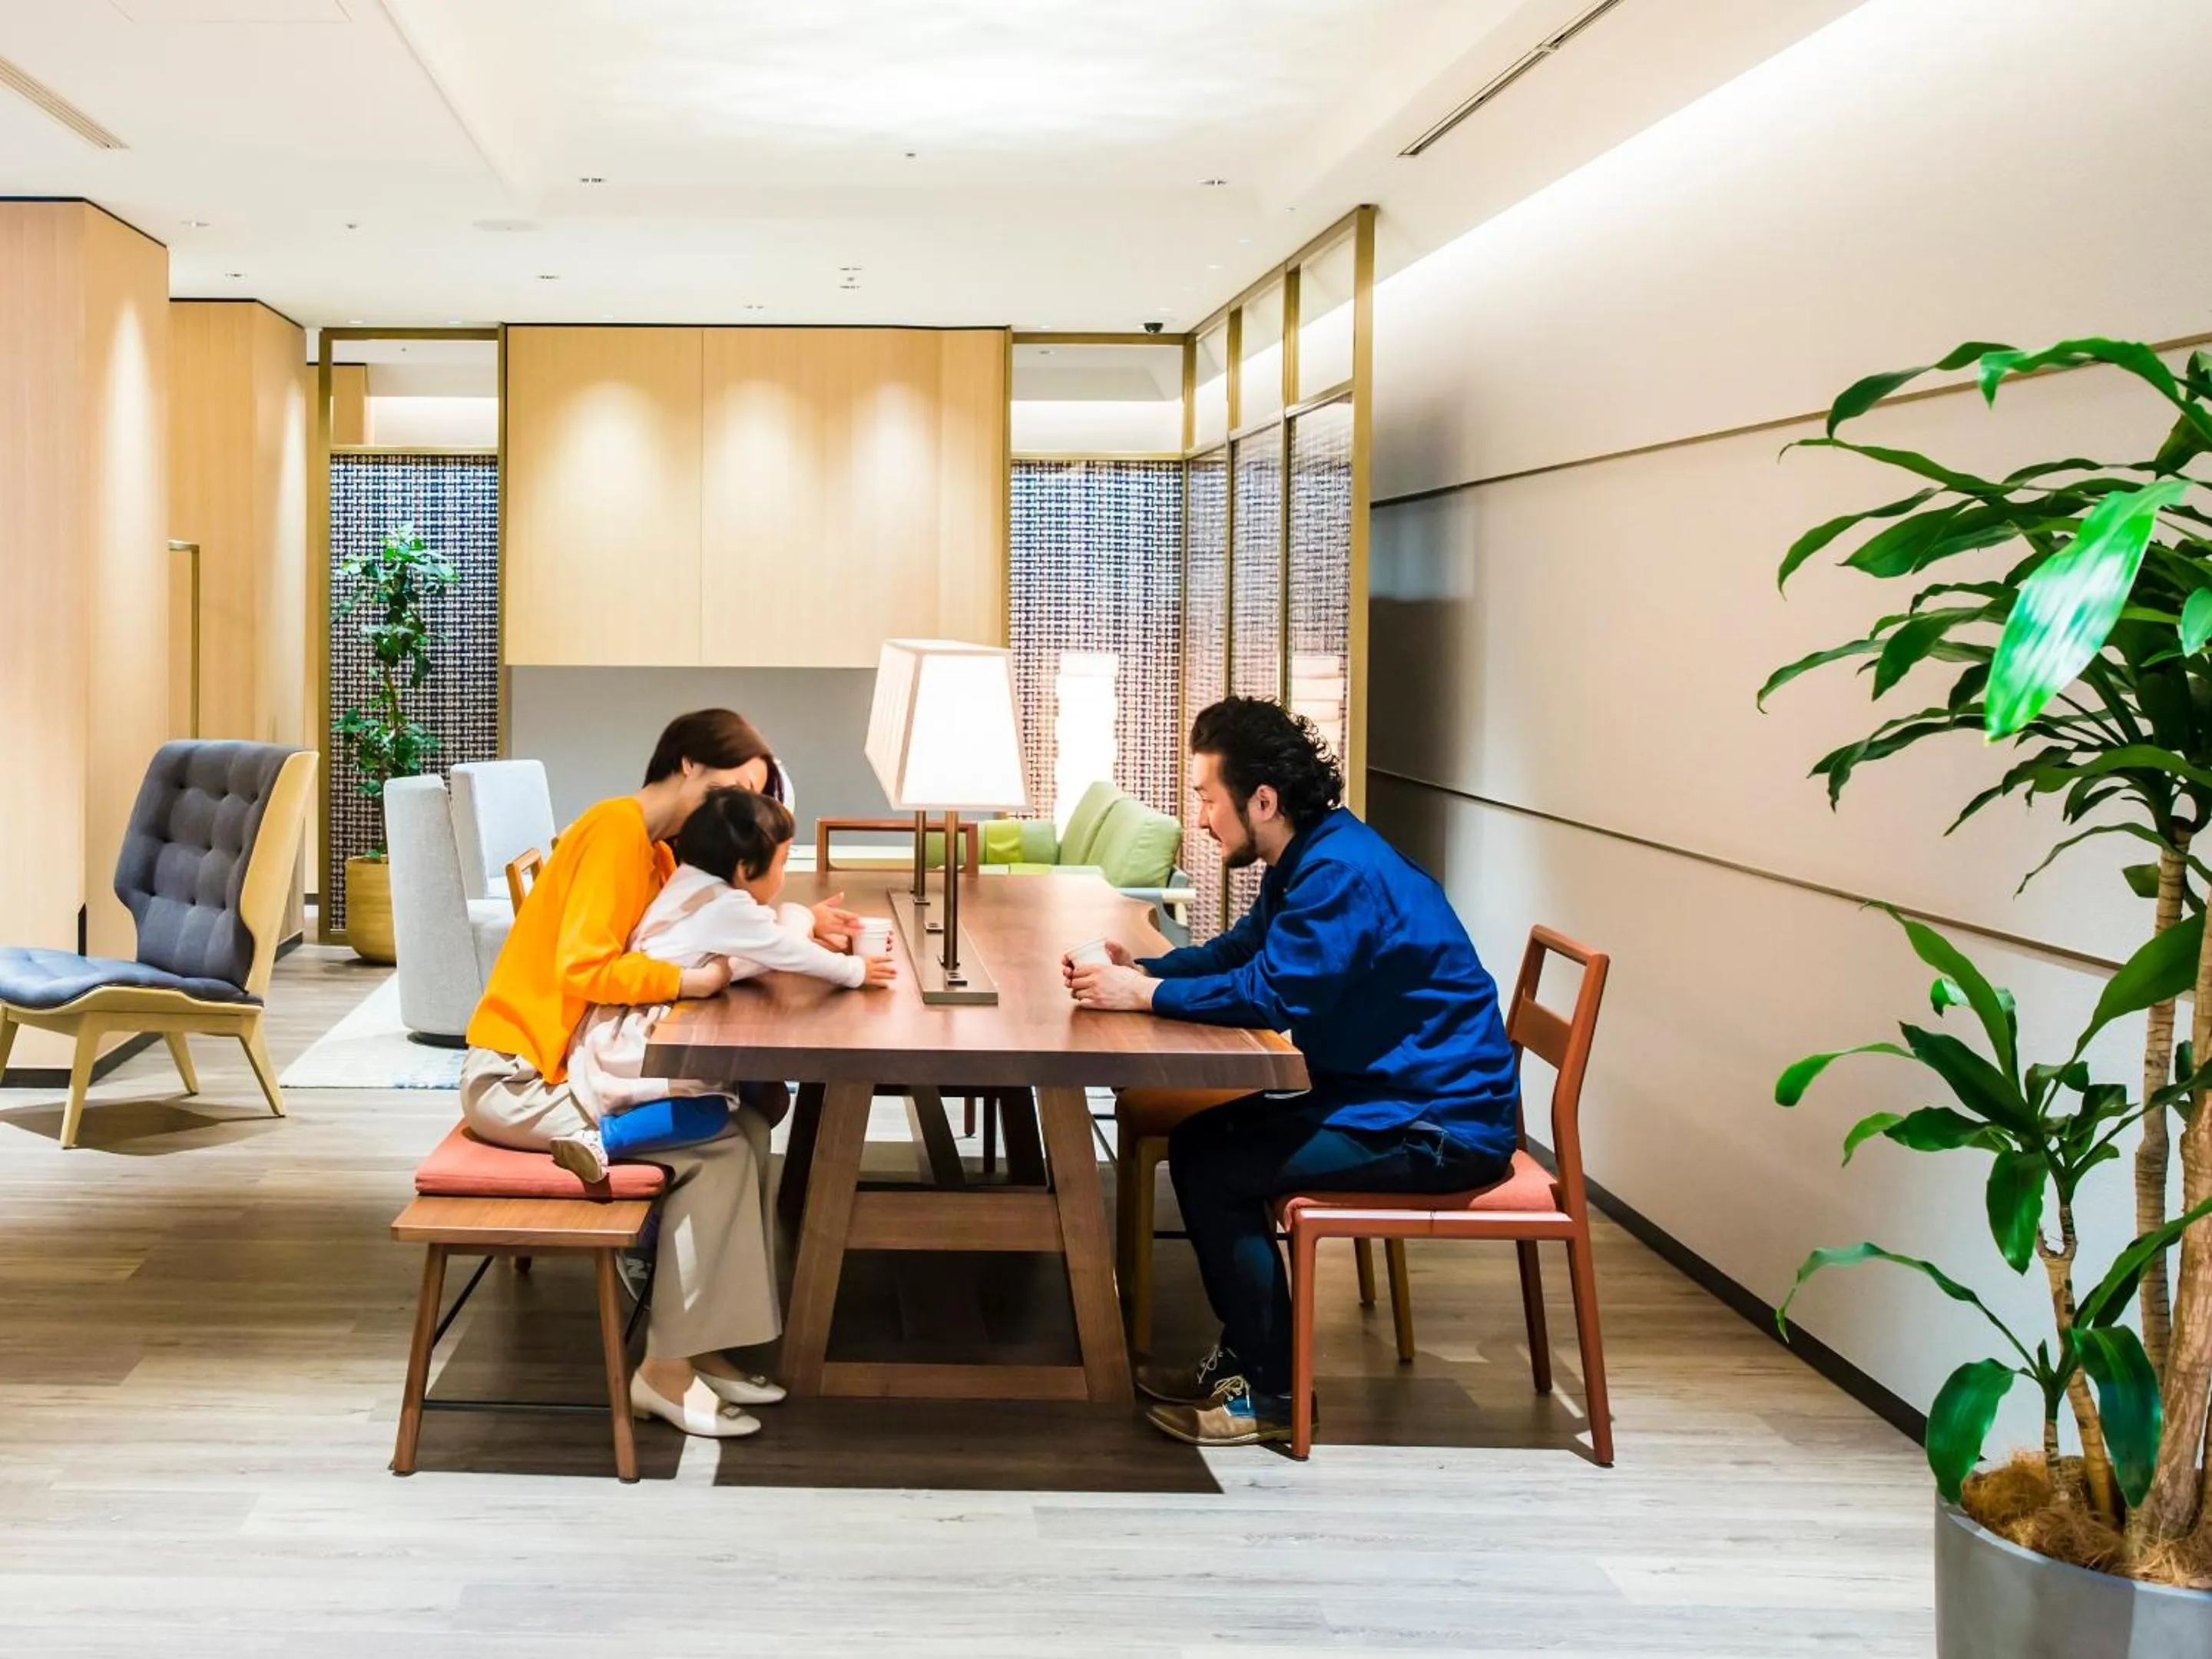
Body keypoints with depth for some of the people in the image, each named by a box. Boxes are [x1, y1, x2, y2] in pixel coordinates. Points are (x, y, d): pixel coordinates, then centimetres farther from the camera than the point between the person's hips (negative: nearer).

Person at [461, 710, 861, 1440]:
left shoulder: (656, 849, 13)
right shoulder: (616, 829, -17)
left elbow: (709, 939, 11)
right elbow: (581, 968, -26)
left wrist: (799, 932, -1)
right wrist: (693, 980, -24)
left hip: (568, 1064, 10)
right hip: (517, 1078, -10)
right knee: (719, 1146, -16)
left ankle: (697, 1347, 2)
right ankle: (667, 1369, -8)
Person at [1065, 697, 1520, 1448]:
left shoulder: (1342, 872, -23)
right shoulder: (1310, 858, 9)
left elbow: (1270, 995, -26)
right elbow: (1239, 951, 18)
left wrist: (1143, 994, -17)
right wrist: (1144, 970, 1)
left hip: (1439, 1126, -11)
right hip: (1384, 1091, 11)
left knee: (1212, 1170, -14)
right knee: (1199, 1139, 10)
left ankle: (1270, 1394, -4)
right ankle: (1246, 1352, 17)